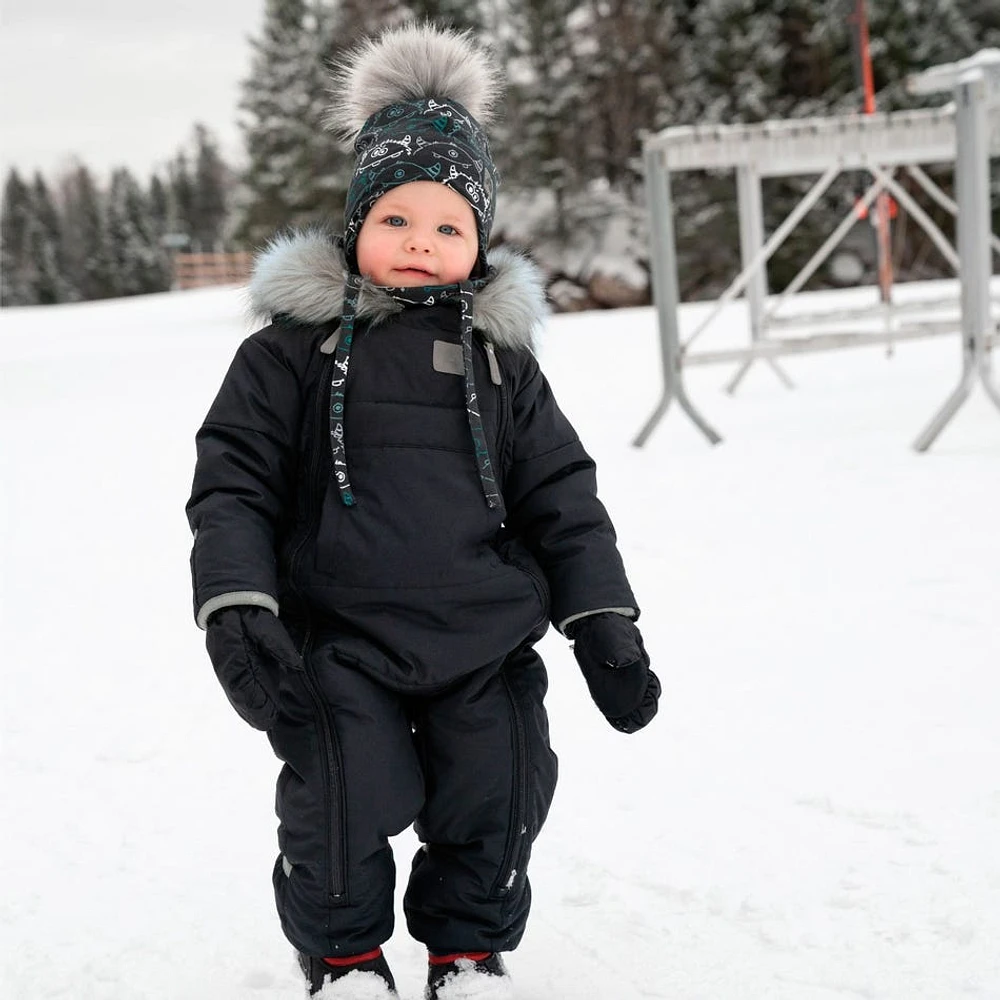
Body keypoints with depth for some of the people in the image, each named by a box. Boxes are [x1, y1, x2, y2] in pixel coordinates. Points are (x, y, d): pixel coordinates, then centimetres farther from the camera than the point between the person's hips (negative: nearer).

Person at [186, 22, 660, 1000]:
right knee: (338, 803, -7)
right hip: (337, 641, -2)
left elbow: (561, 496, 10)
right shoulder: (292, 349, -1)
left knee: (496, 800, 6)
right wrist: (235, 612, -14)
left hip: (488, 640, 3)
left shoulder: (499, 356, 7)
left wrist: (605, 624, 4)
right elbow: (233, 481, -2)